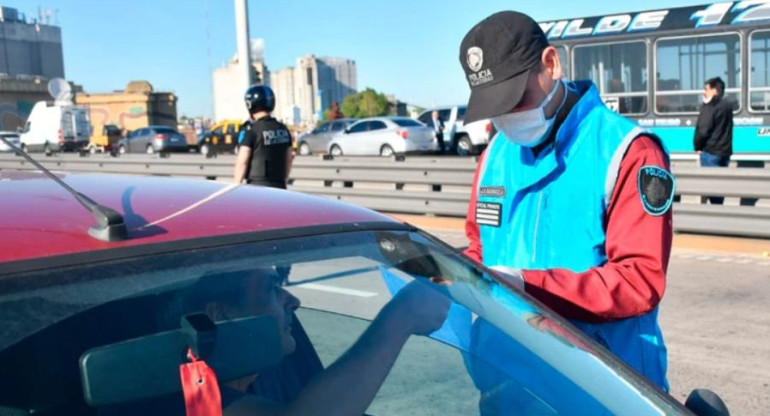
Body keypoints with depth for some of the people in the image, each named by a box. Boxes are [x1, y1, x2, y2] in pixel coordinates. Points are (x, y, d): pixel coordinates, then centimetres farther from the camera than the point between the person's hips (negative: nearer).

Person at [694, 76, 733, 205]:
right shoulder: (727, 106, 12)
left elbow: (703, 130, -15)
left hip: (710, 151, -8)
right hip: (725, 151, 8)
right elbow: (725, 129, 16)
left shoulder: (709, 107, -14)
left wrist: (698, 146, -4)